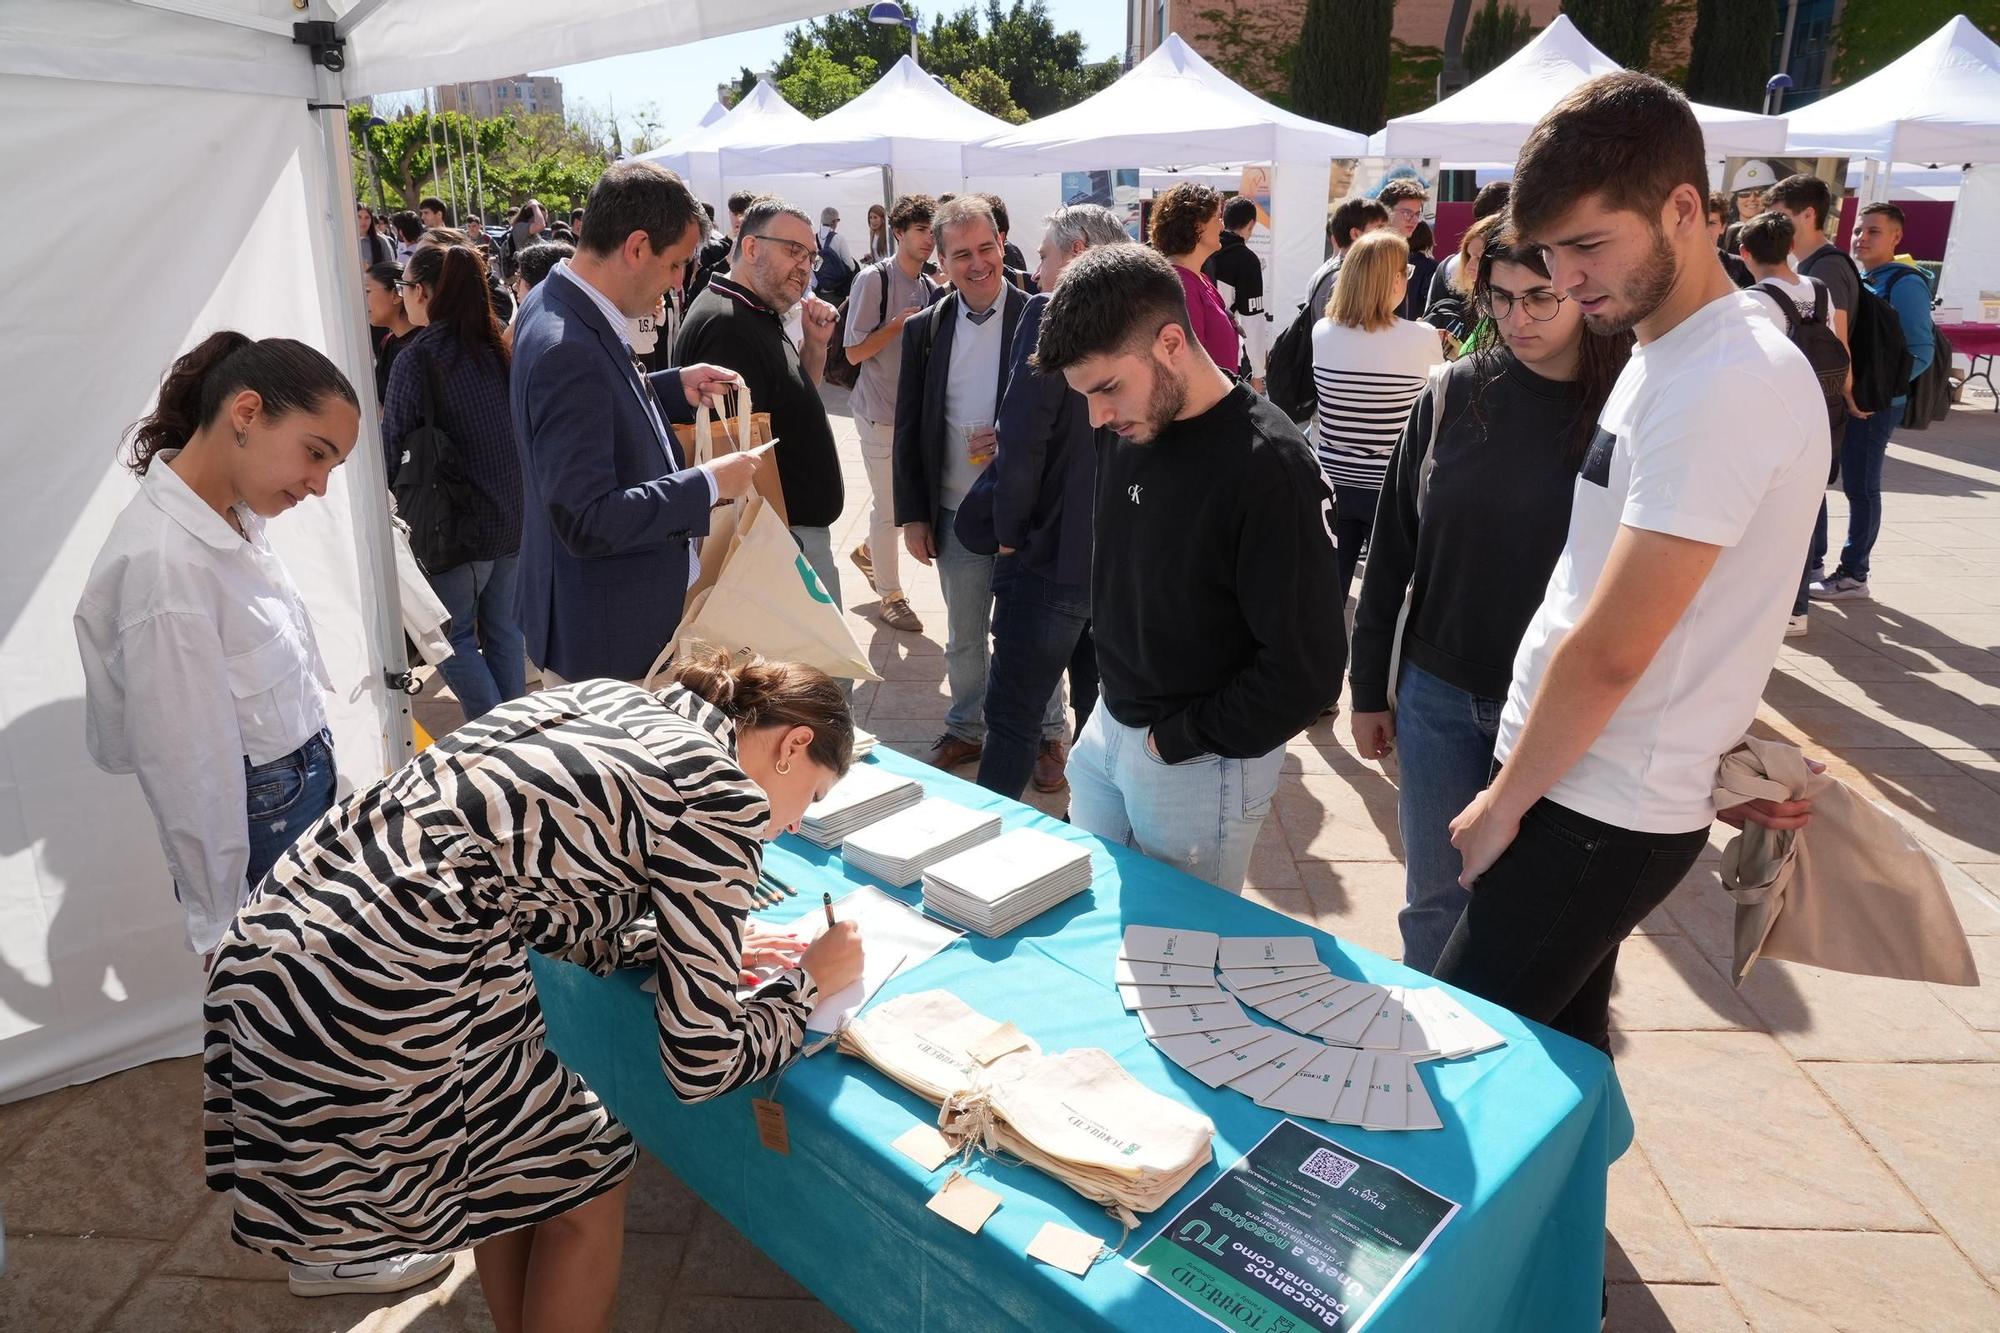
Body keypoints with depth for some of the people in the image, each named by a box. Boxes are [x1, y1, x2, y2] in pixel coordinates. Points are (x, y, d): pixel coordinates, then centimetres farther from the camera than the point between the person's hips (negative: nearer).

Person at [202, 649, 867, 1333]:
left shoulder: (609, 701, 13)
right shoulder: (721, 795, -8)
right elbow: (700, 1063, -4)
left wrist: (718, 942, 24)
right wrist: (809, 982, 12)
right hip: (370, 1018, -8)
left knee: (515, 1160, 28)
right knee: (585, 1175, 17)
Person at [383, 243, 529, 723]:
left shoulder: (417, 358, -14)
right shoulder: (494, 347, 5)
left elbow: (392, 448, -13)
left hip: (461, 524, -6)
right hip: (516, 516, 6)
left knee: (453, 636, 9)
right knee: (503, 629, 16)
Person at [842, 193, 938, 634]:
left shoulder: (929, 287, 6)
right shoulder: (874, 279, -13)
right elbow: (854, 352, -14)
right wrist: (900, 322, -19)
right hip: (881, 412, -6)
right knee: (888, 506, 2)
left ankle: (869, 551, 41)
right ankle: (890, 597, 18)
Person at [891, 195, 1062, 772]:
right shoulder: (924, 328, 3)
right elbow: (908, 429, 6)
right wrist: (912, 514, 3)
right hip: (955, 515, 3)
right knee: (963, 637, 17)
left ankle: (1047, 734, 31)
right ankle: (966, 730, 35)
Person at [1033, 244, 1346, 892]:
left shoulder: (1267, 465, -23)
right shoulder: (1131, 430, -1)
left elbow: (1306, 666, -23)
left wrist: (1179, 740, -15)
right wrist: (1114, 691, 8)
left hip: (1201, 764, -7)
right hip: (1108, 724, 7)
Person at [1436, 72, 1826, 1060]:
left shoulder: (1723, 384, -21)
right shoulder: (1669, 354, 11)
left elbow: (1609, 650, -22)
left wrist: (1504, 804, -10)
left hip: (1601, 816, -9)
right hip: (1588, 783, 9)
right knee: (1556, 1054, 20)